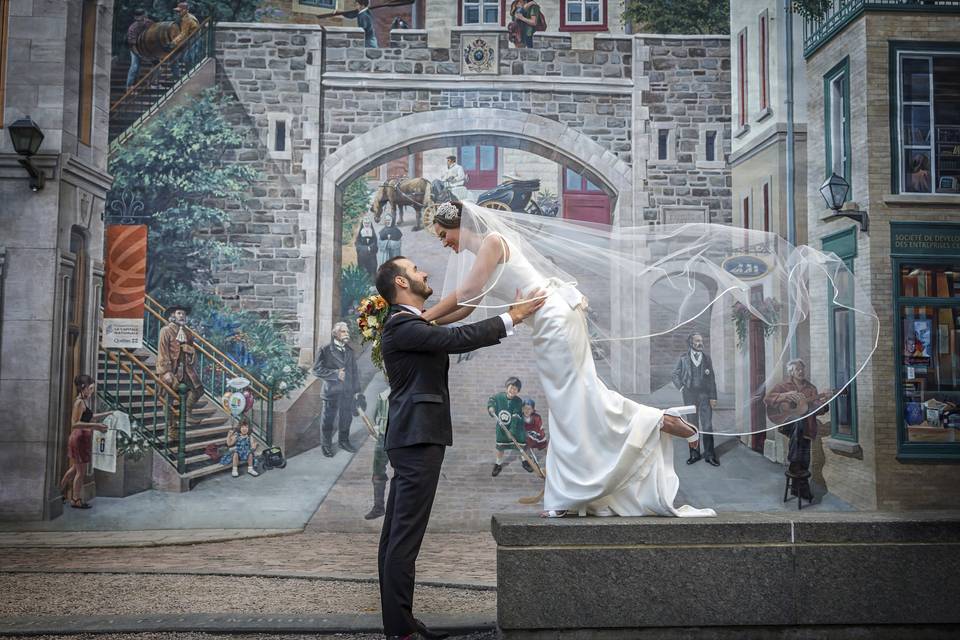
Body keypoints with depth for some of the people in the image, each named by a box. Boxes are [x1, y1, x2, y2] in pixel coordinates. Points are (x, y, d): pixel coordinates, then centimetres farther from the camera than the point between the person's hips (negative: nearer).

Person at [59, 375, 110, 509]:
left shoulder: (85, 401, 11)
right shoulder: (80, 402, -17)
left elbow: (89, 417, 26)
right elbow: (75, 423, -24)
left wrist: (108, 413, 24)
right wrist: (94, 425, -27)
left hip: (83, 438, 9)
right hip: (80, 438, -9)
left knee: (74, 468, 21)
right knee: (81, 471, 1)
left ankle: (60, 493, 33)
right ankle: (76, 500, 11)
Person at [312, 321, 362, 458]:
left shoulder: (350, 351, 10)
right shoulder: (326, 351, -7)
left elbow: (354, 372, 13)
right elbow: (317, 369, -11)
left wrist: (356, 390, 10)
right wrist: (335, 374, -19)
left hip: (348, 393, 5)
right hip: (332, 392, -5)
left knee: (346, 418, 15)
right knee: (328, 419, 5)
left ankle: (344, 441, 32)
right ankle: (326, 445, 19)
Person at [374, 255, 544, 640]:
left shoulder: (412, 325, 19)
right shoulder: (401, 326, -13)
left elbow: (456, 338, 20)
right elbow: (456, 340, -22)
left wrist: (509, 320, 17)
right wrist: (511, 318, -15)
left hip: (413, 438, 11)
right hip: (417, 438, -11)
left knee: (397, 532, 11)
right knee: (407, 534, -9)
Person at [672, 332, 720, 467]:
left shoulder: (706, 357, 6)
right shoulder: (683, 358, 4)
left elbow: (712, 378, 4)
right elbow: (675, 375, 10)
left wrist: (713, 397, -3)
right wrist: (682, 388, -3)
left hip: (705, 395, 0)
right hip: (690, 396, 0)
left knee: (707, 425, -2)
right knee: (692, 425, 6)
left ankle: (709, 454, 2)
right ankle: (694, 453, 12)